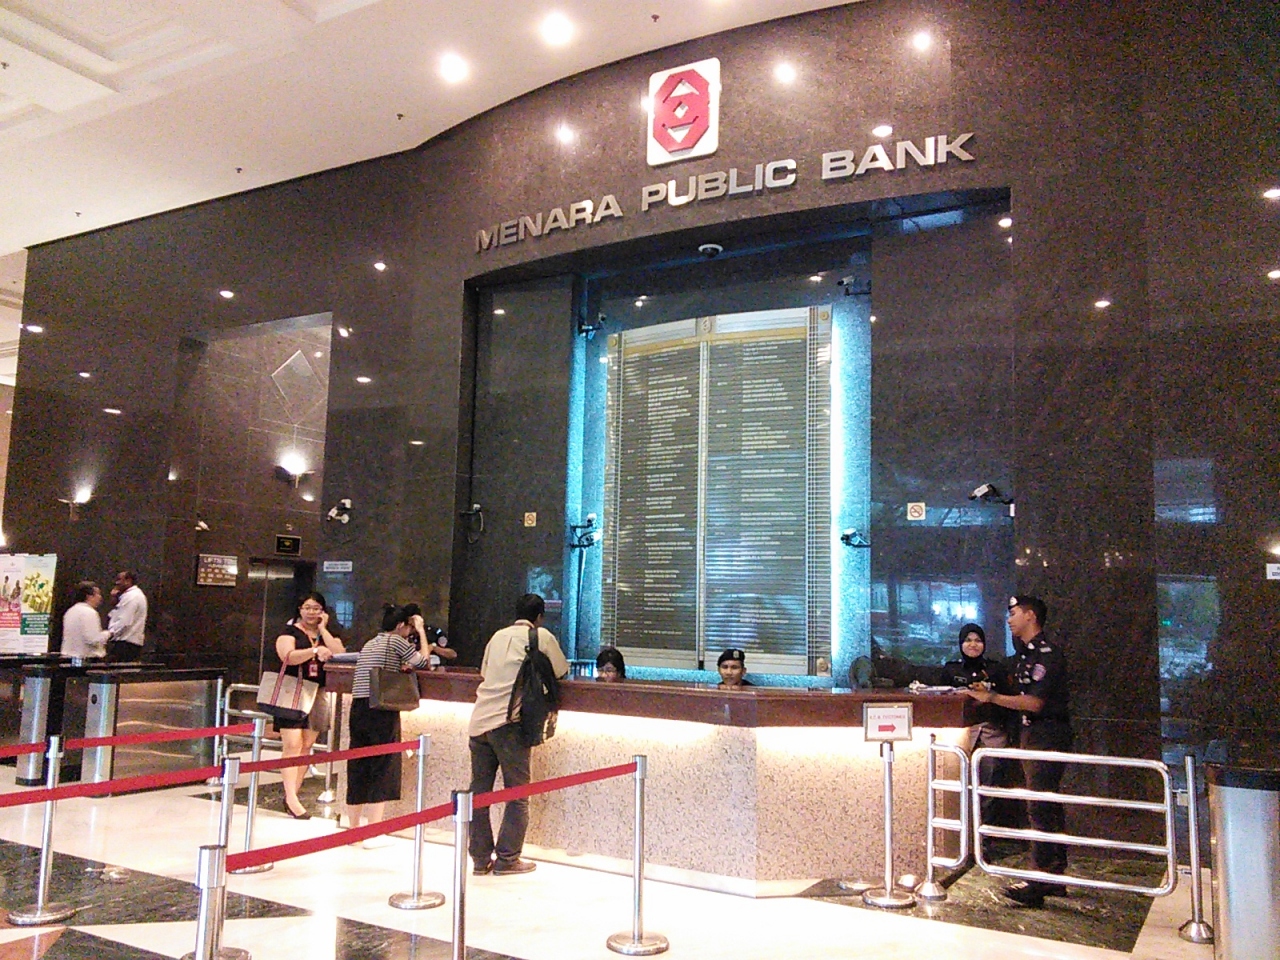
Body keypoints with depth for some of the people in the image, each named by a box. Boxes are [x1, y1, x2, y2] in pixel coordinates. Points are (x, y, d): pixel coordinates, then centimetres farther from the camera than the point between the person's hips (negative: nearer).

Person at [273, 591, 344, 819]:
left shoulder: (329, 635, 13)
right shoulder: (289, 632, 2)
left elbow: (339, 655, -5)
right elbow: (288, 656, -17)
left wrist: (323, 629, -4)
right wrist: (315, 650, -31)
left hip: (317, 695, 5)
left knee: (306, 747, 6)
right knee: (292, 744, -12)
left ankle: (292, 794, 12)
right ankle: (291, 797, -15)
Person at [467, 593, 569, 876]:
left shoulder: (498, 636, 18)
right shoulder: (542, 636, 4)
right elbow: (561, 671, 13)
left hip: (479, 721, 5)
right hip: (508, 723, -5)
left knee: (479, 790, 9)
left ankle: (481, 858, 13)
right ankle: (507, 858, 5)